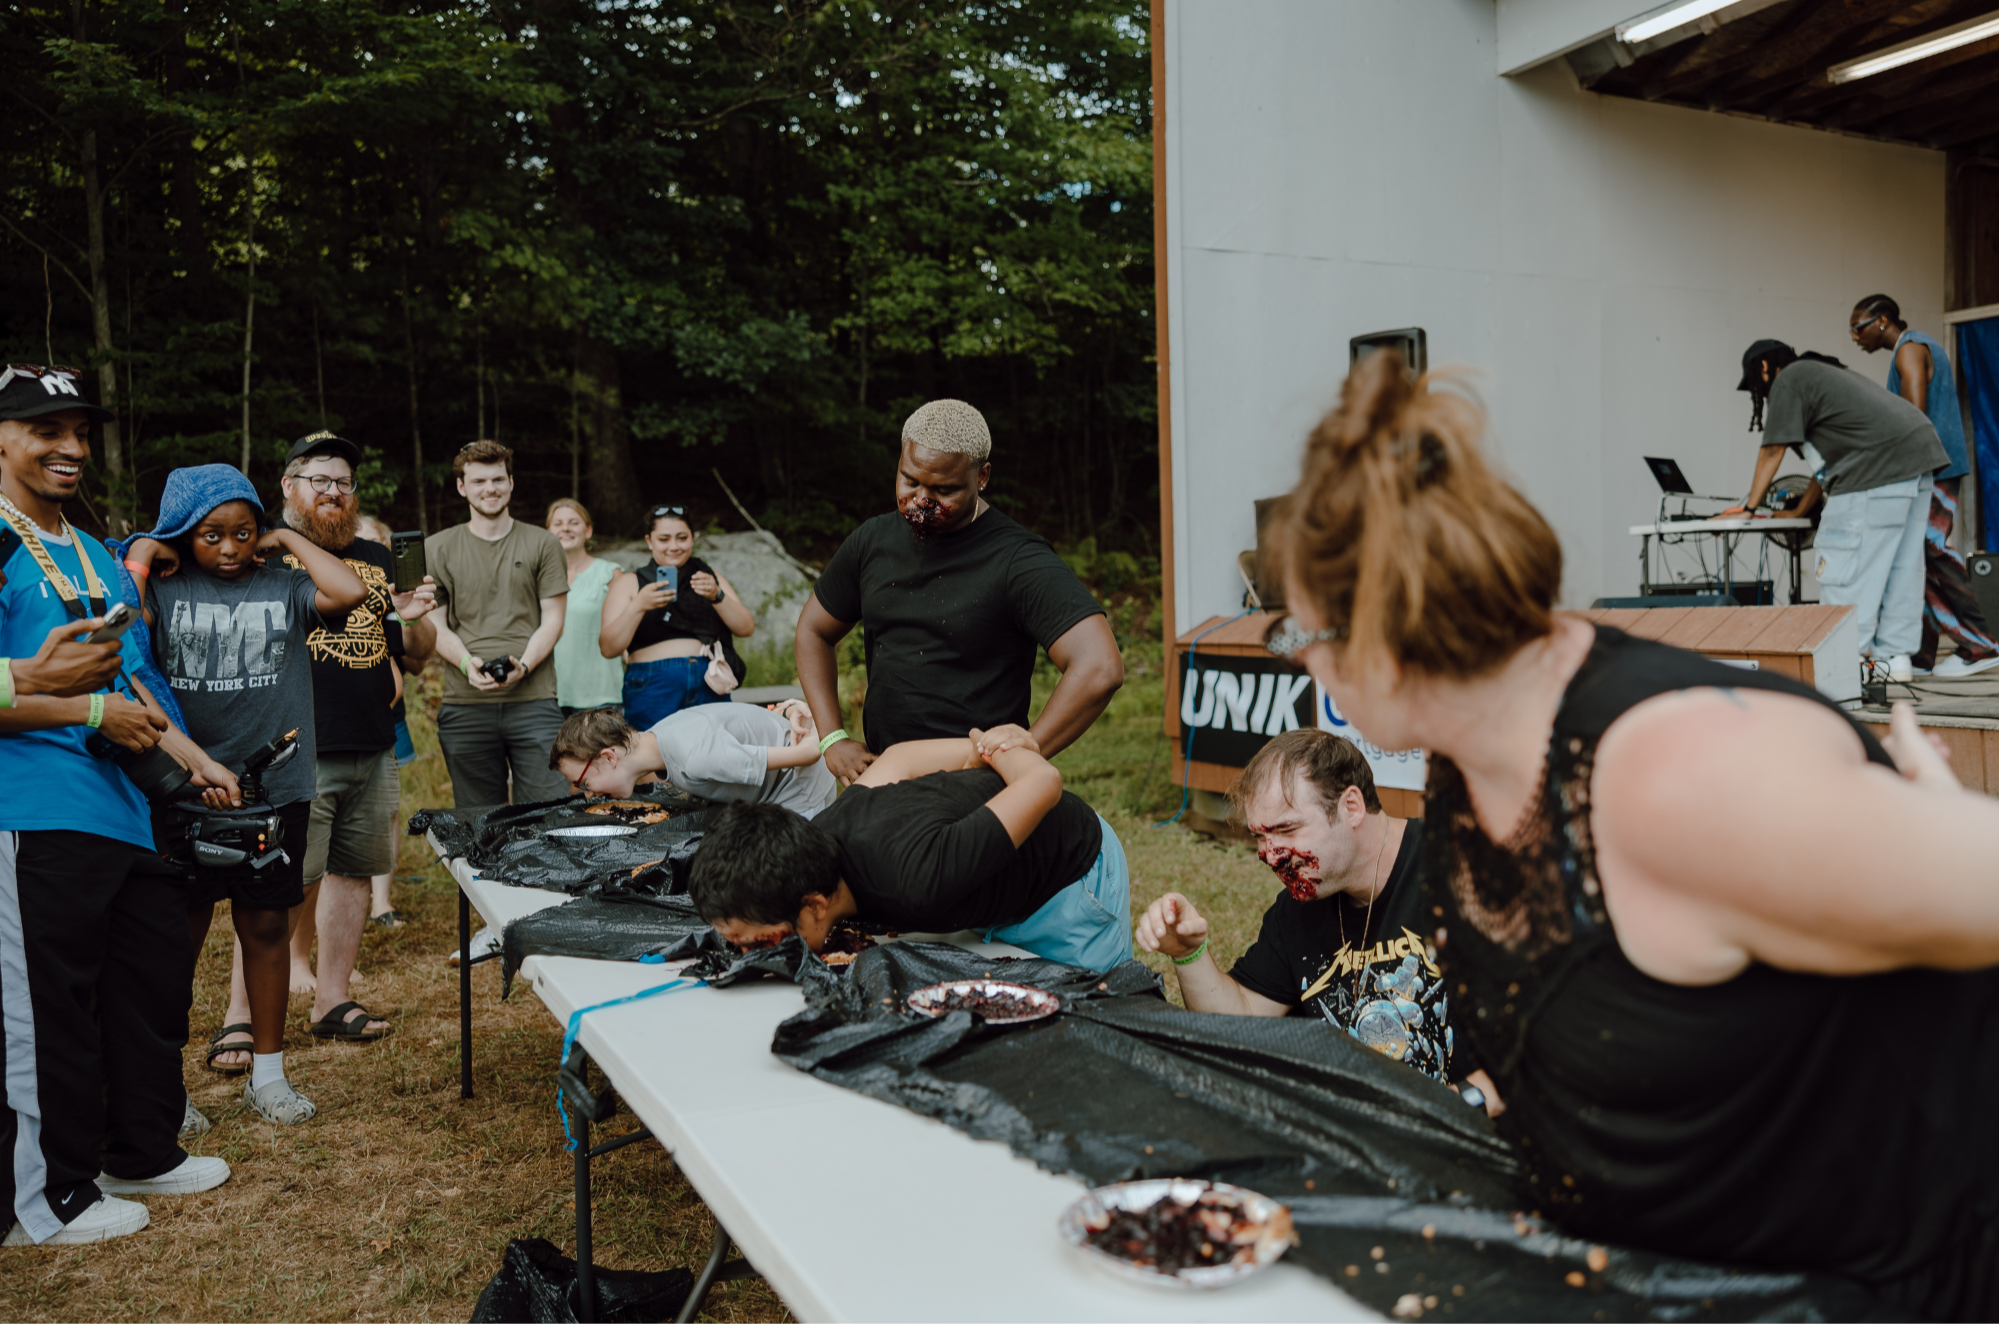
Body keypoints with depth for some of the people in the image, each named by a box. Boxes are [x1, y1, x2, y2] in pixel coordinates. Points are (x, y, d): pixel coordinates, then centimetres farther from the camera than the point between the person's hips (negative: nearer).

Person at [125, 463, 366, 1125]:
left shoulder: (284, 586, 4)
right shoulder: (163, 587, 2)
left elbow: (351, 592, -14)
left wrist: (288, 539, -2)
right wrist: (143, 553, -7)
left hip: (275, 787, 1)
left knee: (265, 926, 10)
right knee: (179, 933, 8)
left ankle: (268, 1073, 24)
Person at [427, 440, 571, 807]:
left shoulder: (542, 544, 10)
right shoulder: (438, 549, 11)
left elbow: (553, 619, 5)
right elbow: (435, 625, 8)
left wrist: (523, 665, -12)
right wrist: (467, 663, -12)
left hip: (534, 700, -1)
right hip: (464, 706, 1)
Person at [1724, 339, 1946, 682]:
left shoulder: (1788, 380, 2)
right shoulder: (1825, 374, 30)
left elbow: (1772, 451, 1)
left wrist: (1749, 506, 9)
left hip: (1879, 462, -10)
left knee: (1847, 565, -8)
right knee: (1902, 562, 11)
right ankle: (1895, 655, 14)